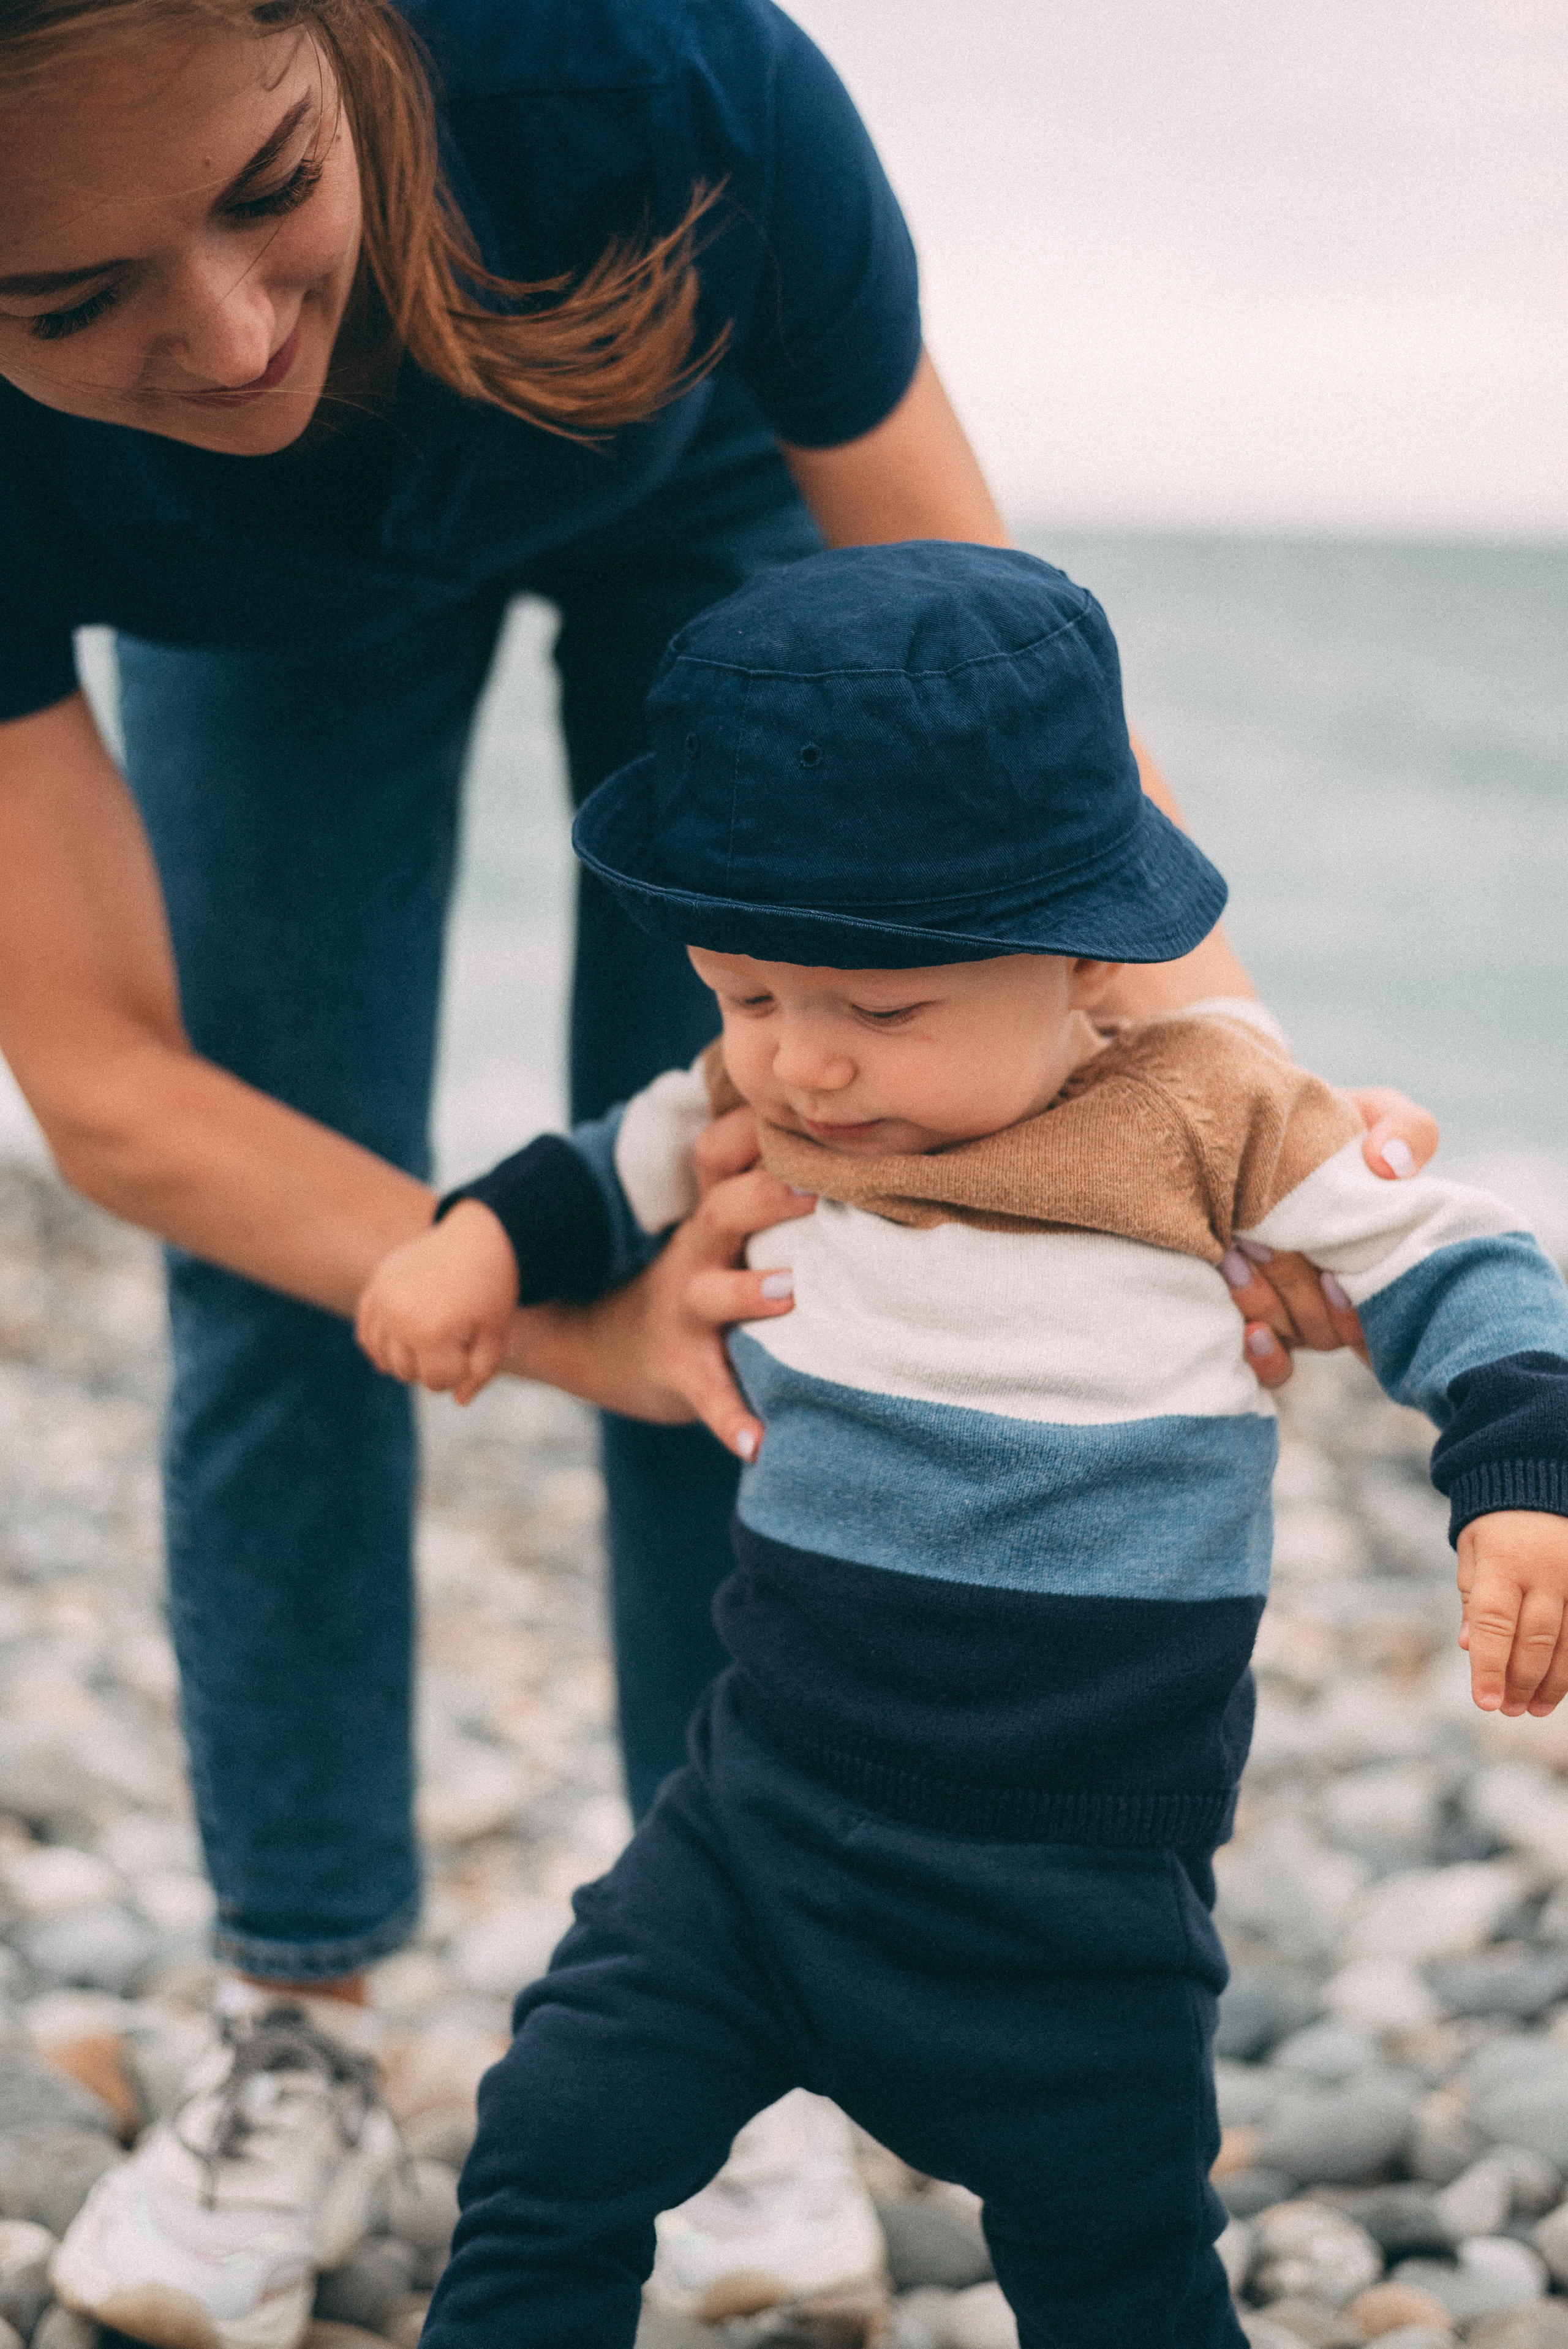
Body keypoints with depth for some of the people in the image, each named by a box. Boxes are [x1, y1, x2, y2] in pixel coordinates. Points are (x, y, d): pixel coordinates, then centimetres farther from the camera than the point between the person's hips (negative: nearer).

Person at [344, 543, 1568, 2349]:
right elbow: (623, 1170, 20)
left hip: (1082, 1918, -2)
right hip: (761, 1828, 3)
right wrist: (488, 1230, 2)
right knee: (548, 2169, -8)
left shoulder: (1205, 1117, -11)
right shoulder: (760, 1103, -1)